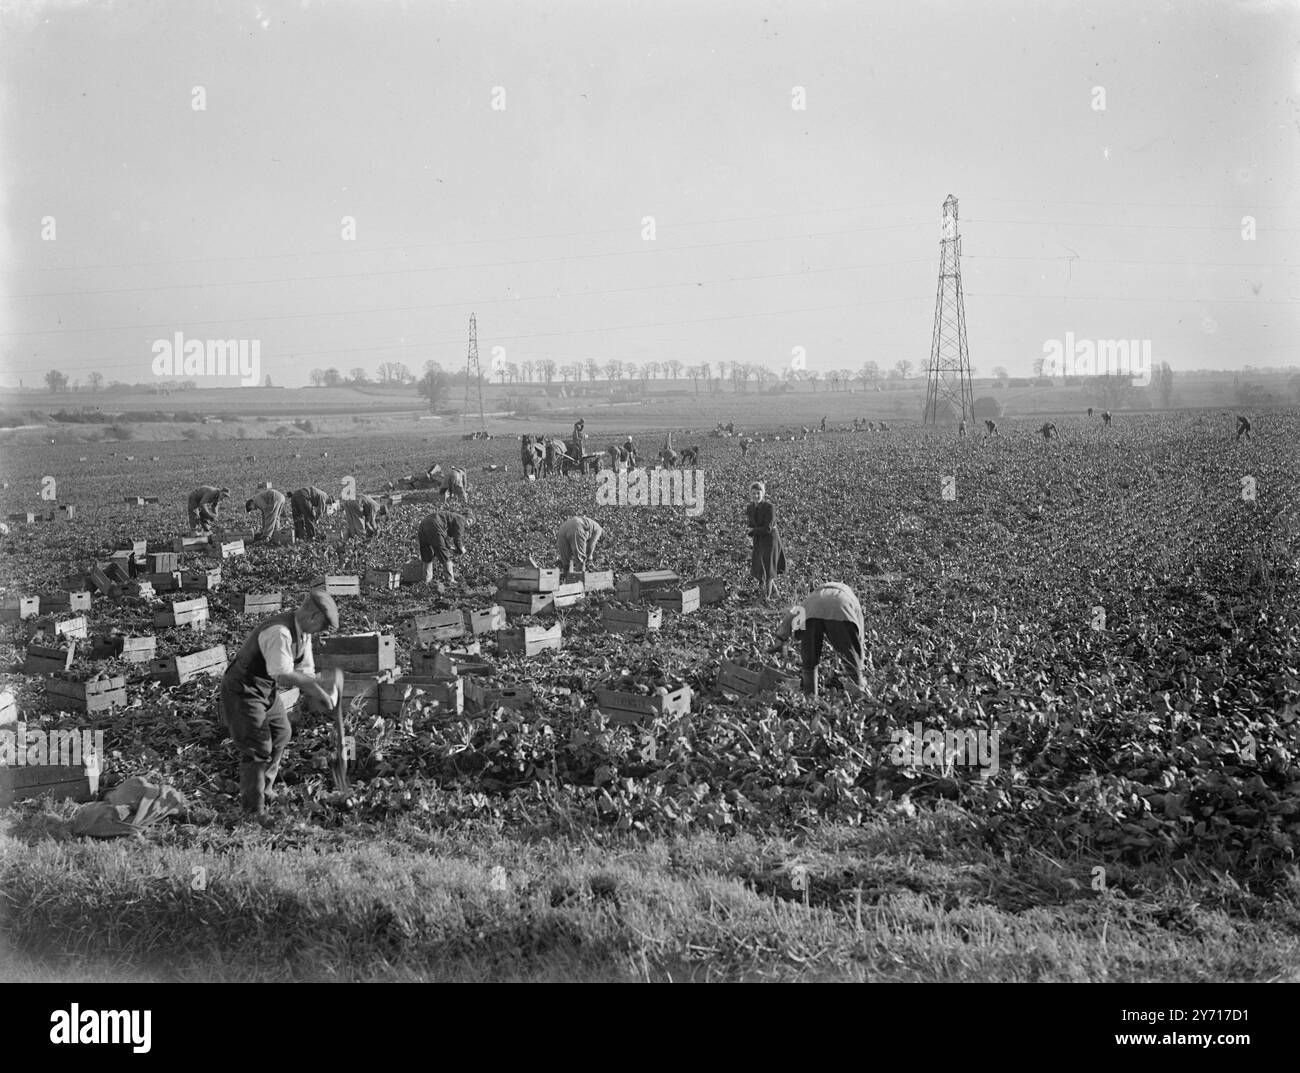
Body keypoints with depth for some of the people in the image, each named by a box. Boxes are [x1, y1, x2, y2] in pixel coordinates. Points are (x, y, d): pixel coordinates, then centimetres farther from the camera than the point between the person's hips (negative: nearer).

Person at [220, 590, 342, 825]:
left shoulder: (303, 632, -1)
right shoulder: (278, 633, -32)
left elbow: (304, 670, 2)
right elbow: (283, 675, -37)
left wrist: (317, 693, -16)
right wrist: (321, 681, -33)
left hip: (268, 691, 10)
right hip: (243, 692, -10)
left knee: (281, 734, 22)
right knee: (257, 748, -10)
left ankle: (265, 788, 39)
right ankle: (254, 810, 1)